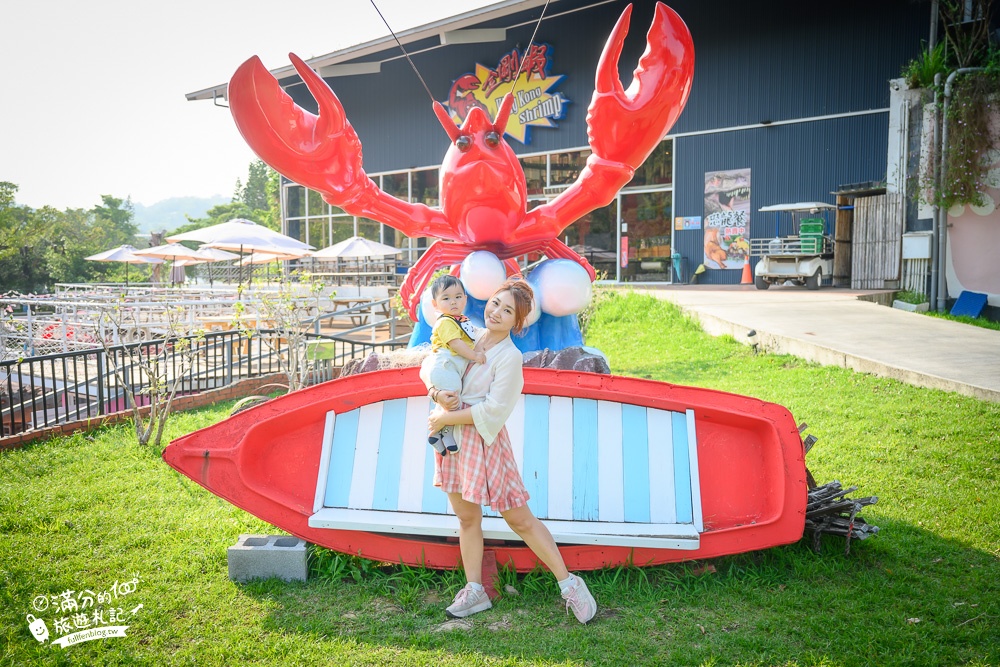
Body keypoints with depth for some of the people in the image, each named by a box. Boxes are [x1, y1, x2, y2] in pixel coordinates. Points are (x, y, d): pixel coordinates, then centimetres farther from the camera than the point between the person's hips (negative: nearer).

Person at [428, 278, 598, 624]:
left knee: (519, 518, 0)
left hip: (484, 440, -6)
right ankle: (475, 591, 27)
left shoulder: (510, 357, -14)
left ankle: (569, 583, 14)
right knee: (467, 517, 14)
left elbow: (493, 410, -18)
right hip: (453, 438, 6)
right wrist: (438, 394, -9)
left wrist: (446, 417, -14)